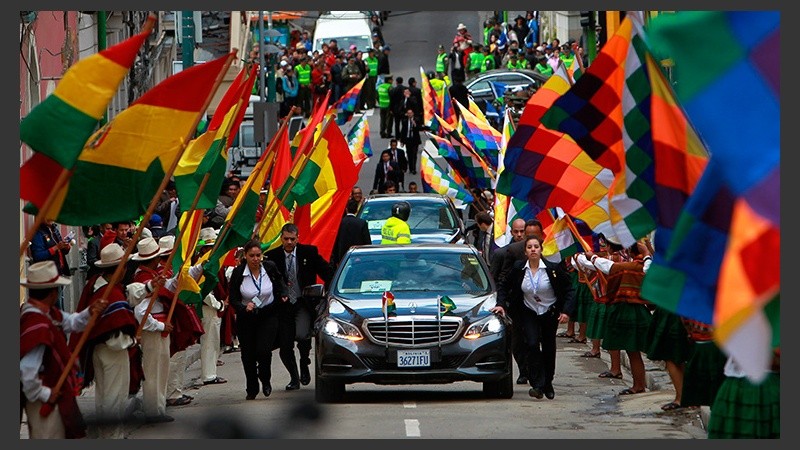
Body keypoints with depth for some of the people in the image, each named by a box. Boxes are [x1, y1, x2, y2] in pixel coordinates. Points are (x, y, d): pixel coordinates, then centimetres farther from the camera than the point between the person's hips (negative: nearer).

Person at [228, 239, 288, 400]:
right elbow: (233, 298, -10)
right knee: (248, 355, 4)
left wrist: (284, 294, -6)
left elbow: (279, 281, 14)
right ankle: (251, 389, 24)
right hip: (246, 318, 1)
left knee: (263, 350, -17)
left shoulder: (270, 267, -8)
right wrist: (244, 307, -30)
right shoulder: (238, 273, -12)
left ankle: (265, 380, 12)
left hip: (268, 316, -1)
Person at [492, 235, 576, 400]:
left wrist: (566, 311, -18)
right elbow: (504, 286, 7)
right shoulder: (518, 269, -9)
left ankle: (547, 384, 29)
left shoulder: (553, 269, -14)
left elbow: (569, 290, -7)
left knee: (548, 349, 9)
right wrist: (501, 304, -6)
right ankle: (537, 385, -18)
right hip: (529, 313, 0)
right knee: (532, 345, -17)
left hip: (550, 313, 0)